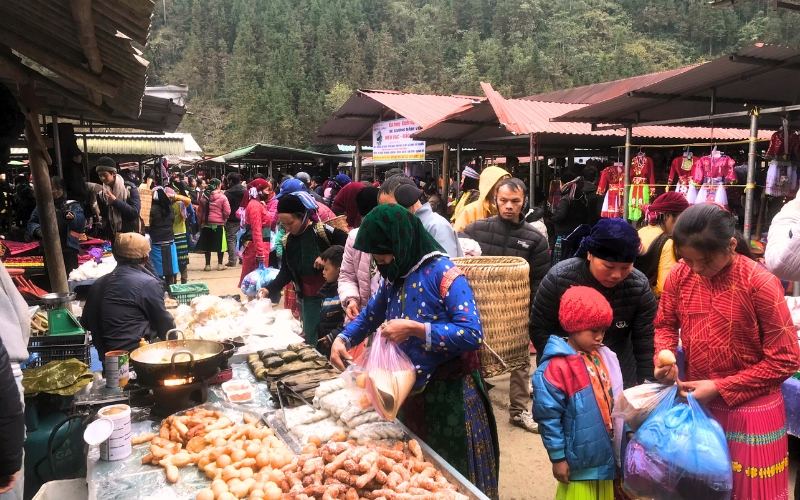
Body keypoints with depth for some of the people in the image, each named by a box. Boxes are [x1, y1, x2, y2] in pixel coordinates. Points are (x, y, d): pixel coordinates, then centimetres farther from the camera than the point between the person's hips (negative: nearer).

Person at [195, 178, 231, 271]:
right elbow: (227, 212, -11)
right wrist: (224, 219, 8)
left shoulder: (203, 197, 2)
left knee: (207, 244, 10)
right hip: (219, 224, -3)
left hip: (206, 224, 3)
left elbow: (200, 212, 7)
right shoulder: (222, 197, -9)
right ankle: (220, 264, 11)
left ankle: (207, 265, 13)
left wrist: (200, 222, 18)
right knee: (220, 245, 8)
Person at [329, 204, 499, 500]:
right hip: (412, 389, 7)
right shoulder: (394, 276, 2)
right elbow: (369, 316, 17)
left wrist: (414, 328, -31)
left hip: (449, 390, -7)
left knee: (456, 475, 12)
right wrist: (343, 339, -1)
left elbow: (472, 334, -29)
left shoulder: (443, 273, -20)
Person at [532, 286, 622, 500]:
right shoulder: (556, 368, -21)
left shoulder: (605, 356, 1)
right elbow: (549, 417, -17)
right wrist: (558, 457, -14)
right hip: (580, 459, -6)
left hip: (608, 453, 7)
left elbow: (616, 401, 13)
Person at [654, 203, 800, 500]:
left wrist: (720, 388, -19)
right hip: (694, 402, 4)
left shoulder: (760, 284, -21)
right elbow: (665, 324, 6)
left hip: (749, 410, -4)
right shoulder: (680, 275, -9)